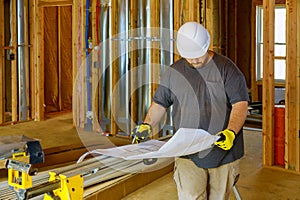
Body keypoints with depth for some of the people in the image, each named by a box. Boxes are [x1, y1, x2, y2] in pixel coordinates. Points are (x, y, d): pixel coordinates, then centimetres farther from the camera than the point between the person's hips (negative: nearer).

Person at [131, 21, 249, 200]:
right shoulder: (174, 72, 7)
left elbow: (241, 104, -7)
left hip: (223, 151, 0)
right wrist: (147, 125, -2)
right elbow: (160, 103, 15)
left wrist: (231, 132, -23)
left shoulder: (226, 68, -1)